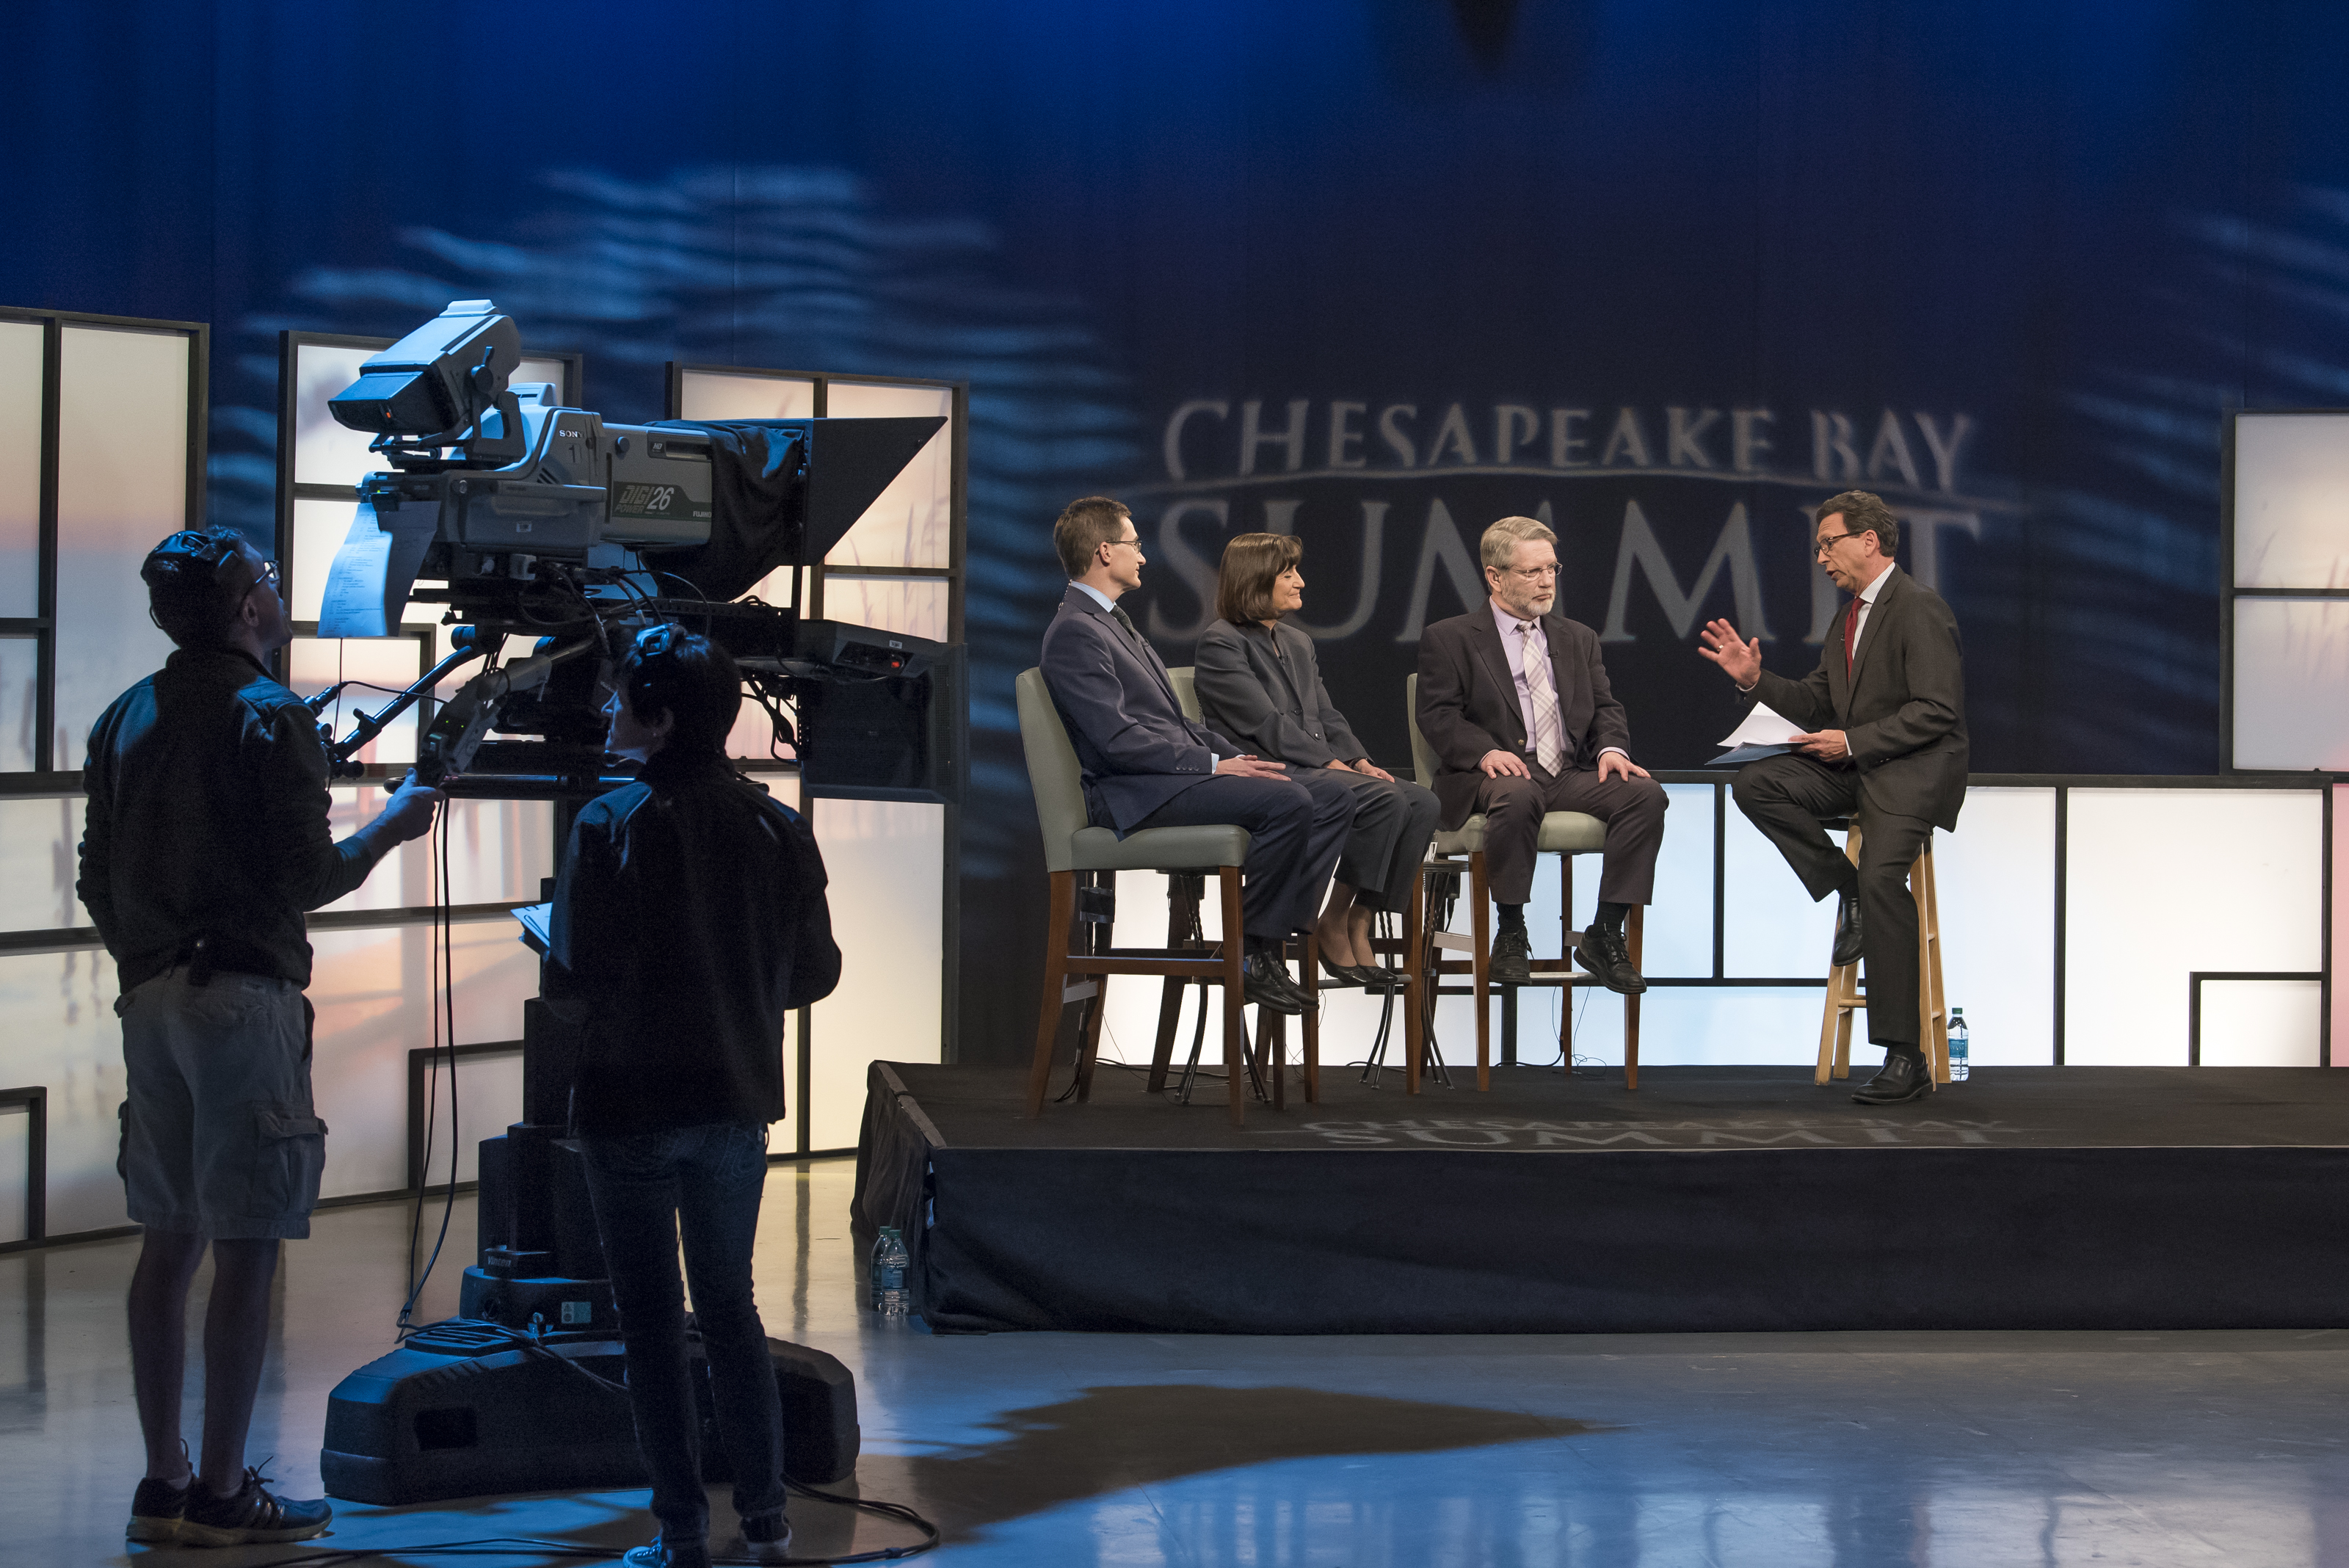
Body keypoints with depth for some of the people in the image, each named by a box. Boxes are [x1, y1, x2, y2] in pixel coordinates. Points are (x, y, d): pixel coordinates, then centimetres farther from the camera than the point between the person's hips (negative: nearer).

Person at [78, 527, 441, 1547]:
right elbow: (311, 877, -13)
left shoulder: (123, 720, 12)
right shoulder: (268, 715, -10)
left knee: (169, 1241, 11)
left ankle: (163, 1481, 15)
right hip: (245, 995, -8)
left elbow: (95, 880, 15)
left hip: (151, 1001, 8)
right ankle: (222, 1492, -3)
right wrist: (394, 823, 3)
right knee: (248, 1247, -4)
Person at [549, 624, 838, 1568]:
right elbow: (815, 973, 3)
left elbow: (572, 975, -17)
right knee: (731, 1306, 17)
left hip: (629, 1103, -4)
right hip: (738, 1101, 4)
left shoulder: (610, 825, -15)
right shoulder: (778, 830, -2)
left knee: (651, 1320, 4)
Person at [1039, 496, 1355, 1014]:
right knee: (1288, 803, -29)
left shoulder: (1114, 623, 24)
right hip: (1136, 794, -10)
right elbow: (1117, 740, -20)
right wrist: (1213, 764, -19)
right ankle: (1251, 951, -17)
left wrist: (1239, 757, 7)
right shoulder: (1074, 632, -10)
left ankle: (1273, 938, -8)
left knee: (1332, 794, -3)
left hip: (1182, 770, 10)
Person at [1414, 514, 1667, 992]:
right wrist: (1485, 752, -21)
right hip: (1501, 773, -5)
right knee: (1516, 798, -41)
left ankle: (1605, 935, -19)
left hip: (1572, 773, 5)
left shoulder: (1578, 639, 24)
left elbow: (1604, 707, 17)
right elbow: (1438, 716, -1)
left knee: (1646, 794, -24)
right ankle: (1511, 935, -23)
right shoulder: (1449, 639, 8)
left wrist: (1611, 748, -7)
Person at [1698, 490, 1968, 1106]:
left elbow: (1936, 711, -17)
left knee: (1882, 874, -29)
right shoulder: (1849, 615, 18)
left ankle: (1905, 1056, -26)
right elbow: (1817, 703, 20)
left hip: (1912, 771, -9)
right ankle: (1847, 894, -5)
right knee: (1755, 783, -15)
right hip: (1853, 765, 9)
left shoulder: (1920, 610, -11)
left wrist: (1852, 742, -18)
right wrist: (1756, 679, 4)